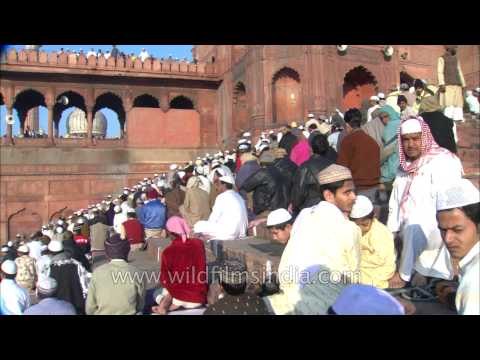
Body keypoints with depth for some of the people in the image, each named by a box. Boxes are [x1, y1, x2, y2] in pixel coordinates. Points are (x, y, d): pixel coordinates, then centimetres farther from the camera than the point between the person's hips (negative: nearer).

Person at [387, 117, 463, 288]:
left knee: (415, 228, -25)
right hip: (410, 234, 6)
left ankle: (404, 276, -13)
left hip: (436, 231, -6)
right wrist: (391, 232, -4)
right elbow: (395, 200, 8)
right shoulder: (405, 165, 11)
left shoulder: (444, 162, -11)